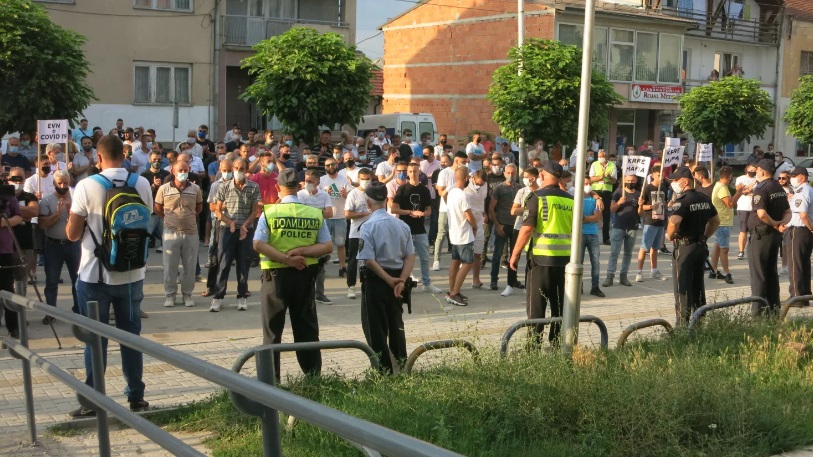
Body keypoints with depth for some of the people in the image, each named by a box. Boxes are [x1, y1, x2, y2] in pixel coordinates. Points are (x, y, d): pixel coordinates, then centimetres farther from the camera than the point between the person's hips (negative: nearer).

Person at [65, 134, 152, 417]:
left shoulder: (87, 186, -12)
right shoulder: (142, 184, -2)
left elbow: (72, 234, -7)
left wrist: (72, 215, 13)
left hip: (95, 274, -3)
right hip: (132, 273, 3)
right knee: (131, 334, 12)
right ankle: (136, 396, 17)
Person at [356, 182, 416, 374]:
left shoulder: (368, 227, -14)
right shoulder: (402, 225, 1)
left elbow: (369, 260, -20)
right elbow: (410, 256, -3)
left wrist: (390, 280, -14)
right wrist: (401, 281, -8)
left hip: (376, 280, -5)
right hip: (397, 281, 5)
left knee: (375, 328, 5)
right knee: (396, 324, 18)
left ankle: (384, 369, 6)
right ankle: (401, 363, 24)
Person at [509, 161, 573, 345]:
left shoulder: (538, 198, -10)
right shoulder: (571, 200, 6)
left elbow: (527, 229, -14)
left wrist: (515, 254, -6)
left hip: (541, 257, -5)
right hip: (565, 258, 5)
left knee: (536, 303, 1)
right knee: (560, 303, 13)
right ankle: (557, 342, 18)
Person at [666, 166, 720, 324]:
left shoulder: (682, 200, -17)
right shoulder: (704, 199, 10)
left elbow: (674, 222, -33)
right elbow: (716, 221, 19)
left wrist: (670, 235, -15)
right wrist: (704, 236, 17)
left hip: (685, 247, -8)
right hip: (701, 246, 8)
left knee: (682, 288, -2)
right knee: (698, 287, 15)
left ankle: (683, 325, -1)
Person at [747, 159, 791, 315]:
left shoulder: (761, 189, -17)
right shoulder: (780, 189, 11)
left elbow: (761, 213, -29)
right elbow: (788, 212, 12)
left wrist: (774, 224, -14)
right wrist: (782, 224, -6)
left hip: (761, 235, -8)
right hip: (776, 236, 8)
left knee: (758, 273, -2)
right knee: (772, 271, 15)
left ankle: (758, 310, -1)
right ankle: (774, 307, 19)